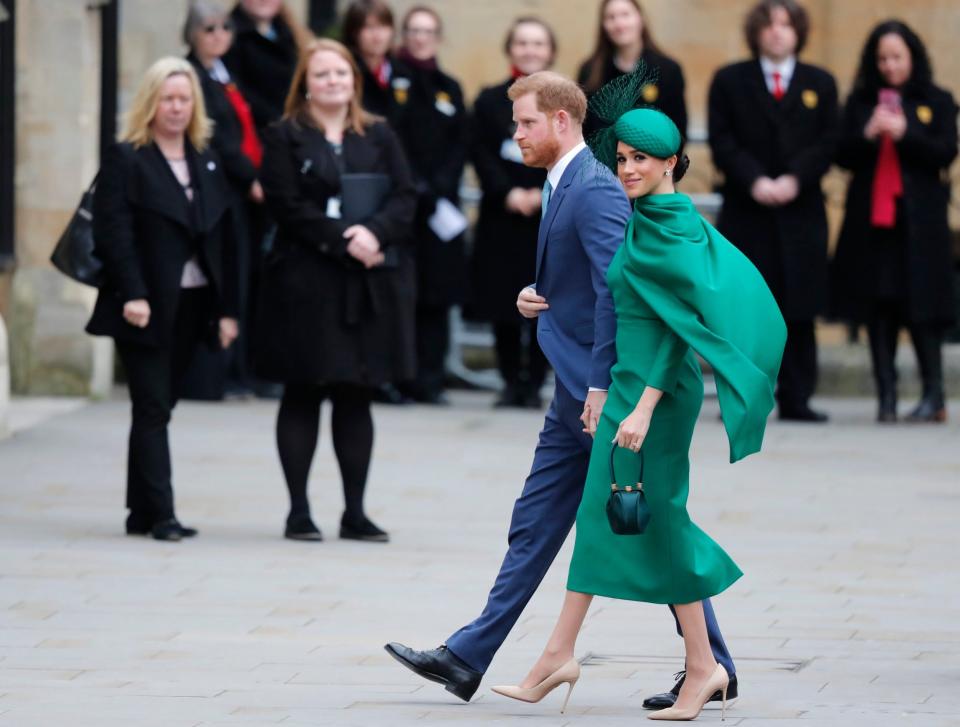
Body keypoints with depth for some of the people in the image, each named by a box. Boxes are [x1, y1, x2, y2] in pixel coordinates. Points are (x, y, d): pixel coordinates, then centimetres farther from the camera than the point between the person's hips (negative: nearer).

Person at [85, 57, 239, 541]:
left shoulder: (207, 162, 14)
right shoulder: (125, 159, -3)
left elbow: (223, 239, 12)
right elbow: (114, 233, -11)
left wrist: (226, 309, 6)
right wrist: (133, 295, -21)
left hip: (192, 304, 5)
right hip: (146, 306, -5)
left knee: (158, 407, 9)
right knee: (153, 408, -7)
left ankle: (142, 513, 13)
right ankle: (159, 514, -9)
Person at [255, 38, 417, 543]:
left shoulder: (379, 137, 12)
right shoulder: (285, 138, 1)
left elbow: (405, 198, 3)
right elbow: (289, 207, -9)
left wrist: (375, 232, -17)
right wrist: (345, 241, -17)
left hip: (370, 287, 3)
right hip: (305, 282, -3)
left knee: (356, 397, 6)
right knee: (303, 396, 2)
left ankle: (355, 511, 10)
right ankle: (298, 510, 6)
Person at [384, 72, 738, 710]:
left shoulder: (595, 191, -17)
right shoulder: (564, 186, 15)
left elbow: (617, 290, -25)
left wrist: (602, 388, -25)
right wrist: (537, 298, 5)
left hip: (605, 391, -10)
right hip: (579, 392, 10)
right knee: (534, 528, 10)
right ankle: (467, 658, 12)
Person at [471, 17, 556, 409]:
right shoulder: (490, 101, 8)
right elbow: (481, 155, 0)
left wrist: (545, 194, -14)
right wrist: (508, 193, -13)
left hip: (552, 218, -1)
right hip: (501, 217, 1)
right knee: (502, 305, 0)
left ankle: (534, 383, 6)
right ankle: (511, 381, 11)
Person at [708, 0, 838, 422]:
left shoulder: (820, 84, 11)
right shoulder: (729, 81, 7)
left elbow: (827, 144, 3)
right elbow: (722, 142, -1)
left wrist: (794, 180, -13)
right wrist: (754, 181, -15)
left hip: (800, 211, 1)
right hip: (745, 212, -1)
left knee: (798, 309, 0)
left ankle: (796, 399, 3)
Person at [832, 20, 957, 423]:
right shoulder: (860, 102, 10)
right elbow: (841, 155, 6)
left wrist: (904, 133, -16)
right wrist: (867, 135, -13)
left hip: (919, 220, -2)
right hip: (871, 218, 2)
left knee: (920, 307, -7)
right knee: (878, 308, 0)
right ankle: (886, 394, 3)